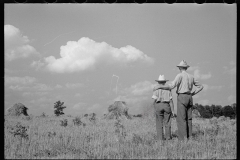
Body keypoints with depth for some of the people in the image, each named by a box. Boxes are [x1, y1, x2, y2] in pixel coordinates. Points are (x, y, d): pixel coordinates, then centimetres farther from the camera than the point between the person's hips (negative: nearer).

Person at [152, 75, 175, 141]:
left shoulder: (156, 89, -2)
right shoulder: (168, 89, 3)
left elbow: (154, 101, -7)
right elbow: (171, 100, -2)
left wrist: (155, 108, 6)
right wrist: (172, 110, 0)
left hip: (158, 106, -1)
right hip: (167, 106, 1)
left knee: (159, 123, 3)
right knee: (167, 122, 8)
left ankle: (160, 137, -2)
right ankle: (168, 137, 8)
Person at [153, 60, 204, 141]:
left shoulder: (180, 75, -8)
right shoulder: (191, 76, 14)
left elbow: (171, 86, -20)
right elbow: (200, 86, 20)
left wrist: (159, 86, -17)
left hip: (182, 98, -7)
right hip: (189, 98, 7)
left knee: (181, 119, -8)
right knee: (188, 119, 7)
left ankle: (182, 138, -15)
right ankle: (189, 137, 3)